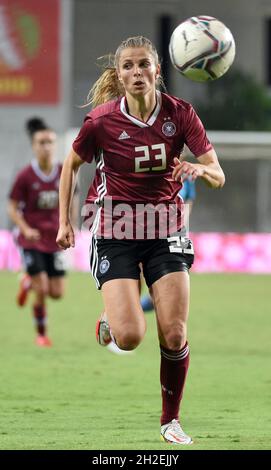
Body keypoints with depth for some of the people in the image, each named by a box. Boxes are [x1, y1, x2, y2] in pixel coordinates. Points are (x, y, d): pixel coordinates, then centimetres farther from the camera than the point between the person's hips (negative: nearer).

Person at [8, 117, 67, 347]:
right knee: (42, 290, -10)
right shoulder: (25, 176, -12)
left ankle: (29, 282, 35)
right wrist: (26, 229, -18)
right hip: (32, 240, -3)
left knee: (57, 293, 2)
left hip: (55, 239, 3)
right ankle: (41, 334, 11)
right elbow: (12, 208, -4)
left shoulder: (64, 173, -3)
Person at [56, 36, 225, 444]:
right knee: (130, 337, -16)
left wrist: (200, 170, -33)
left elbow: (218, 176, -10)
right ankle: (108, 320, 22)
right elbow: (71, 165, 6)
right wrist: (64, 222, 5)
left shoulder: (179, 113, -8)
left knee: (174, 334, -6)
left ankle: (171, 420, 14)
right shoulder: (102, 120, -11)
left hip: (165, 229, 2)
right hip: (115, 231, -2)